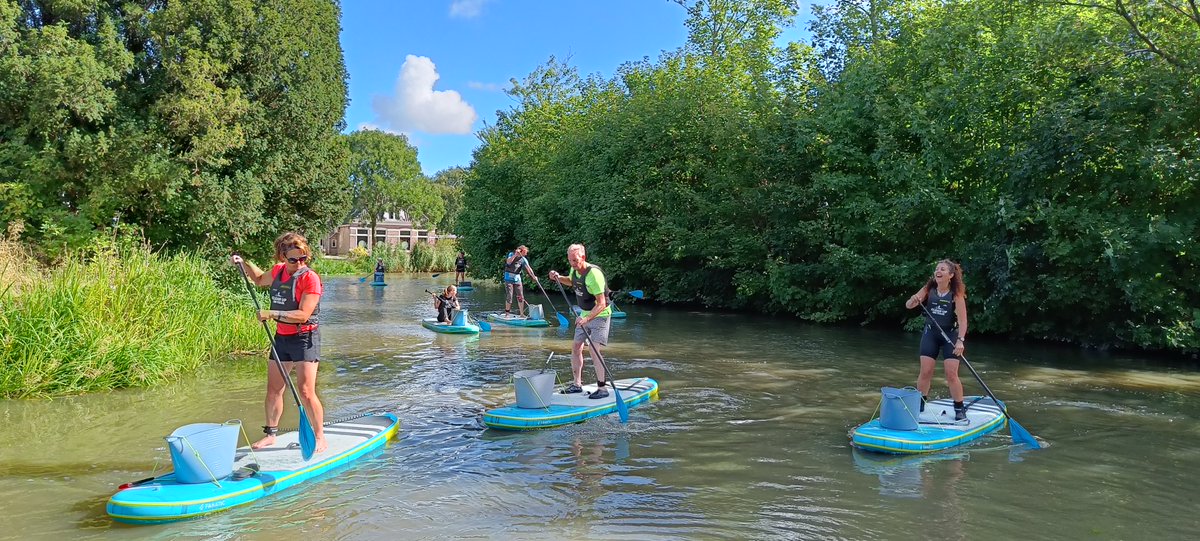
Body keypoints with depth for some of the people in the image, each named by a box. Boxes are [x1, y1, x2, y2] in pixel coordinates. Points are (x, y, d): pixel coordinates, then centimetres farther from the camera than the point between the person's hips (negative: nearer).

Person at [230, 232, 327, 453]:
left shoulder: (310, 278, -16)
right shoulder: (278, 271, 6)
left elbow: (303, 315, -24)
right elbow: (260, 280, 31)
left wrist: (272, 314, -24)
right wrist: (244, 264, 18)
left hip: (305, 339, -7)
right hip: (281, 337, 7)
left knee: (306, 392, -11)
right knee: (273, 389, 13)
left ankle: (320, 438, 1)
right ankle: (270, 434, 29)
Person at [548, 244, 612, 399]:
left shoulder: (593, 274, -27)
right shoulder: (575, 270, -2)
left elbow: (601, 304, -29)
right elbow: (571, 281, 26)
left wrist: (587, 319, -39)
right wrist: (558, 278, 7)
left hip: (599, 315, -8)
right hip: (585, 315, 8)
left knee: (593, 350, -17)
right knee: (576, 348, 8)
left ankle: (602, 388, -9)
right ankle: (577, 384, 20)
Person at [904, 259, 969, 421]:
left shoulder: (956, 293, -14)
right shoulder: (928, 289, -6)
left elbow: (962, 319, -19)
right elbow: (908, 306, -11)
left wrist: (960, 340, -29)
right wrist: (913, 301, -34)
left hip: (950, 335, -2)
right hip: (930, 333, 2)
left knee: (951, 374, -5)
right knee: (925, 372, 2)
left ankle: (959, 409, 11)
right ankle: (919, 405, 17)